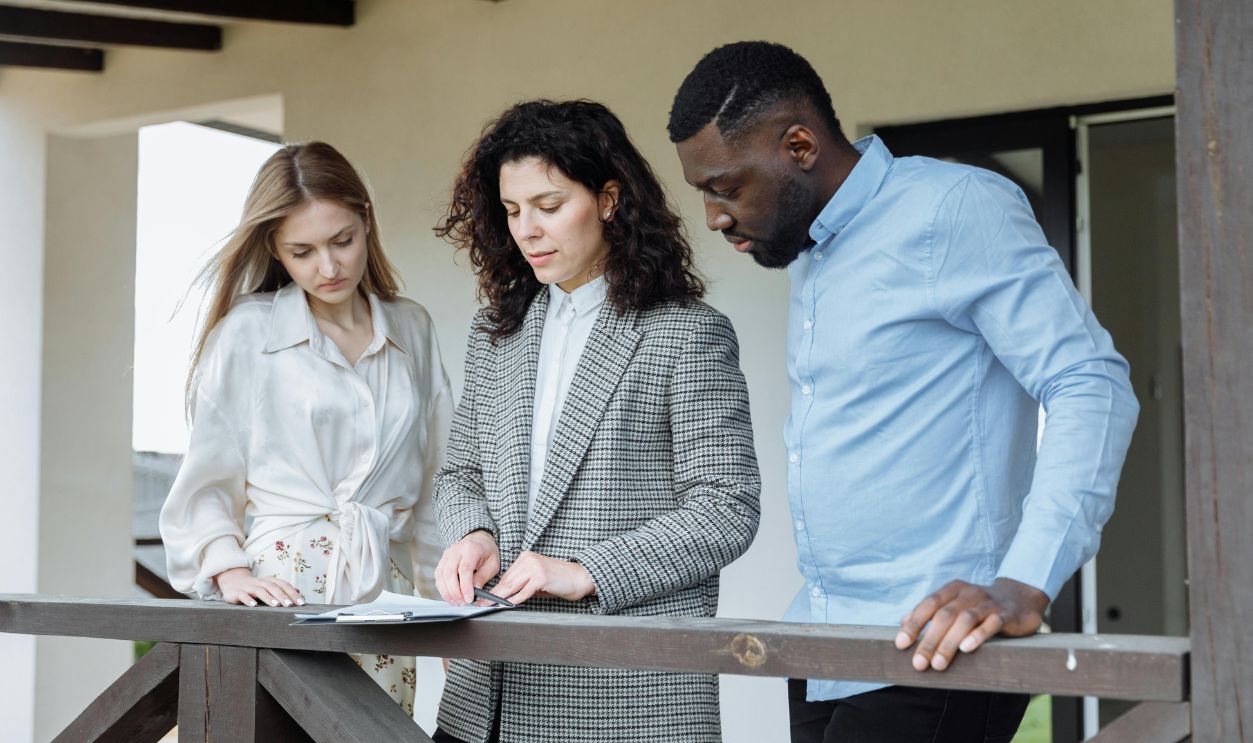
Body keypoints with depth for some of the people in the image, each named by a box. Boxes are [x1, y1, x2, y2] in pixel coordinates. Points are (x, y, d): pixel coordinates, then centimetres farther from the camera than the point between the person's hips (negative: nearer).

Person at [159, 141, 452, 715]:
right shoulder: (247, 332, 1)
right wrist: (229, 569, -10)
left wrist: (447, 592, 10)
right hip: (285, 588, -3)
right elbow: (206, 479, 4)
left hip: (385, 590, 3)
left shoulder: (412, 330, 12)